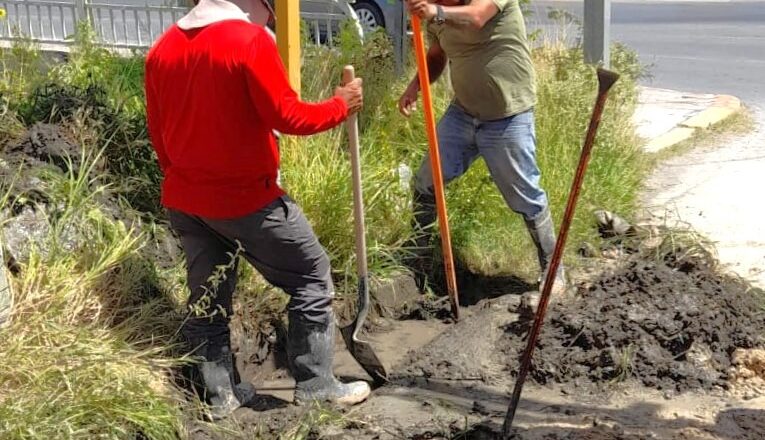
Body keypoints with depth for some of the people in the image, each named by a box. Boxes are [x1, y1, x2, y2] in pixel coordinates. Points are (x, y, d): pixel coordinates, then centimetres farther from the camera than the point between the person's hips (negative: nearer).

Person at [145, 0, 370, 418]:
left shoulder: (162, 50, 4)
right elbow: (287, 117, -16)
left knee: (206, 297, 16)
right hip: (246, 198, -6)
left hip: (183, 200, 7)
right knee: (312, 277, 8)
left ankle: (220, 394, 23)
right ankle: (315, 384, 13)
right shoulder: (250, 39, -16)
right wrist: (340, 105, -1)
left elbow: (158, 134, 10)